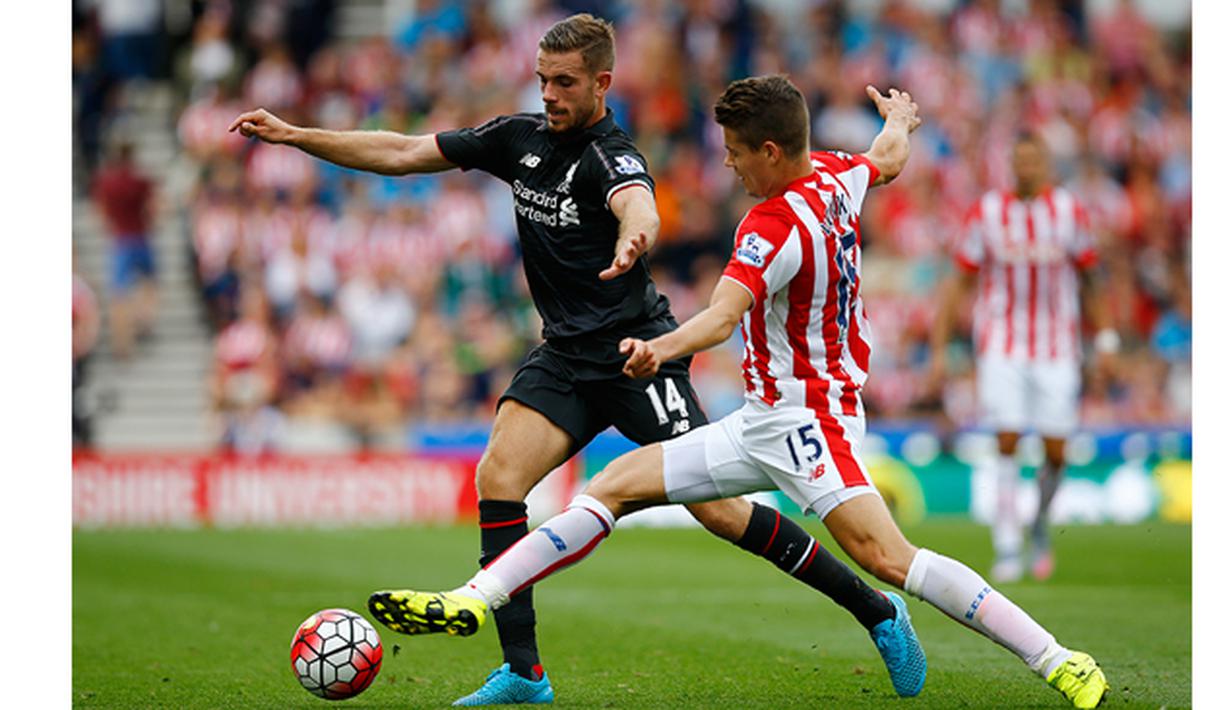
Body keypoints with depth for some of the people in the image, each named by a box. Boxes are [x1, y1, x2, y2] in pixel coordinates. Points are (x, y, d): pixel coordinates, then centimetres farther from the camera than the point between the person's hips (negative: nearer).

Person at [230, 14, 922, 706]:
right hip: (565, 356, 6)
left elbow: (641, 209, -39)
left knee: (716, 507, -11)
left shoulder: (611, 155, -16)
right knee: (498, 478, -14)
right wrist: (293, 134, 6)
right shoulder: (520, 137, 6)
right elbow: (403, 154, 11)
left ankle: (877, 610, 3)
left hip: (636, 351, -6)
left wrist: (632, 241, -64)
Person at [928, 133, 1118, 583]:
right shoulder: (986, 213, 0)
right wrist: (939, 349, 1)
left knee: (1055, 452, -2)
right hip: (1002, 347, -1)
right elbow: (959, 282, 4)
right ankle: (1007, 549, -10)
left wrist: (1105, 341, 8)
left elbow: (1088, 280, 12)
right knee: (1007, 443, -12)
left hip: (1057, 349, 1)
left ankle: (1039, 529, 24)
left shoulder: (1069, 212, 3)